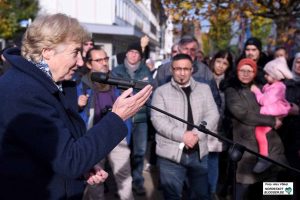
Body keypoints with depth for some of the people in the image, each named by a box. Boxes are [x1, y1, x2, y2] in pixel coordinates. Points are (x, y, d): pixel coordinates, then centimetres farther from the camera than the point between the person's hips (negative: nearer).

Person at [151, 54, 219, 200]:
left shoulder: (204, 89, 10)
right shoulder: (161, 91, 1)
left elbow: (212, 115, 1)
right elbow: (158, 119, -10)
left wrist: (197, 134, -15)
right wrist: (182, 135, -19)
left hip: (198, 152, 3)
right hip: (171, 154, -2)